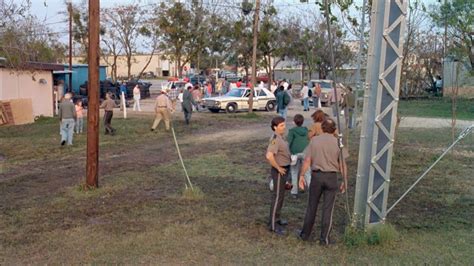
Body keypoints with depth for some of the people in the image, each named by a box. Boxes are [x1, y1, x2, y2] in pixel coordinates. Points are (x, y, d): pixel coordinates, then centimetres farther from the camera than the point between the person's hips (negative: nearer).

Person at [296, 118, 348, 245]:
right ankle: (324, 238, 9)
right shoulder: (338, 143, -4)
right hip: (331, 177, -1)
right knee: (328, 209, 5)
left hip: (316, 176, 1)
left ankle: (305, 233, 24)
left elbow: (307, 160, -6)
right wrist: (345, 181, 5)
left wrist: (301, 176, 1)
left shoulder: (314, 140, -3)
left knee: (312, 206, 14)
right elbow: (343, 165, -4)